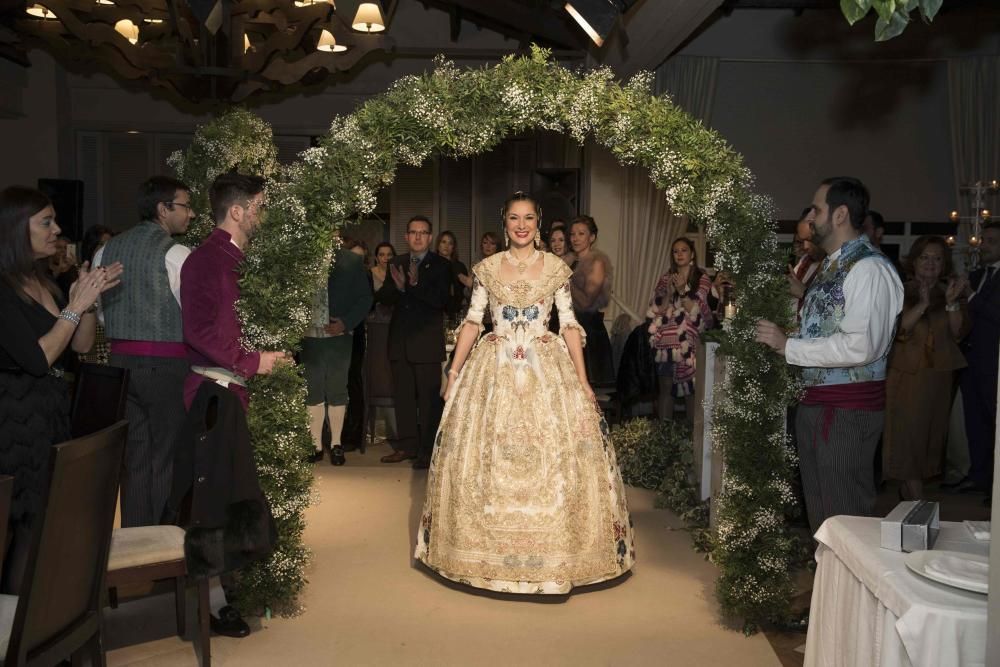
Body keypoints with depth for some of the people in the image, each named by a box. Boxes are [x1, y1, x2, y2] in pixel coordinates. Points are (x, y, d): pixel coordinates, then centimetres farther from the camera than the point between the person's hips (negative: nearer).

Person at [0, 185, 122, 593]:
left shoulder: (44, 280, 10)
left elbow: (82, 345, 12)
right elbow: (37, 359, -19)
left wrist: (87, 299, -3)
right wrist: (76, 306, -14)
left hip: (50, 415, 8)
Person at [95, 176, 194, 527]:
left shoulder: (106, 252, 9)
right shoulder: (176, 254, -12)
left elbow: (100, 313, 14)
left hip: (122, 361, 6)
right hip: (167, 365, -6)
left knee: (134, 457, 13)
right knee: (167, 459, 2)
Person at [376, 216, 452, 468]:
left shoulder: (441, 265, -2)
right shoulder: (397, 263, 12)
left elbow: (442, 301, -14)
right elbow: (382, 297, 5)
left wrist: (416, 284, -24)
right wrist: (397, 286, -15)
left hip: (427, 342, -5)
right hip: (400, 341, 5)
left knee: (429, 397, 0)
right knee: (402, 396, 11)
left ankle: (428, 450, 7)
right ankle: (407, 446, 21)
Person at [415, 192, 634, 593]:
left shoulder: (555, 268, 3)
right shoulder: (486, 269, 4)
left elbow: (569, 324, 2)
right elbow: (472, 321, 6)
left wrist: (582, 380, -3)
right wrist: (453, 372, 2)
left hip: (547, 369, -1)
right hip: (494, 369, 1)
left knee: (552, 459, -1)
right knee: (486, 460, 2)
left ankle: (552, 554, 14)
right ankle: (491, 549, 18)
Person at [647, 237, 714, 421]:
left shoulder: (702, 279, 3)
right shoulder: (666, 279, 12)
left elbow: (696, 311, -6)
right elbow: (657, 310, 5)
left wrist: (682, 291, -16)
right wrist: (669, 292, -10)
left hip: (689, 343, -2)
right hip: (666, 342, 3)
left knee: (690, 390, -2)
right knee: (666, 388, 3)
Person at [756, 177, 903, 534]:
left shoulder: (869, 268, -16)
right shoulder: (830, 266, 13)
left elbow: (860, 346, -25)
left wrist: (788, 346, -20)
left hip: (848, 410, -9)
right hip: (815, 402, 9)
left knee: (845, 516, 1)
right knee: (818, 510, 20)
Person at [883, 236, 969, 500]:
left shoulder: (951, 292, 7)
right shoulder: (900, 292, -2)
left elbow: (958, 332, -4)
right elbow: (898, 330, -14)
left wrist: (952, 303, -19)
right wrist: (921, 304, -26)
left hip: (939, 375, 4)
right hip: (906, 374, -4)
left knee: (931, 433, 10)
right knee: (907, 434, -7)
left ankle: (906, 491, 25)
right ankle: (917, 503, -4)